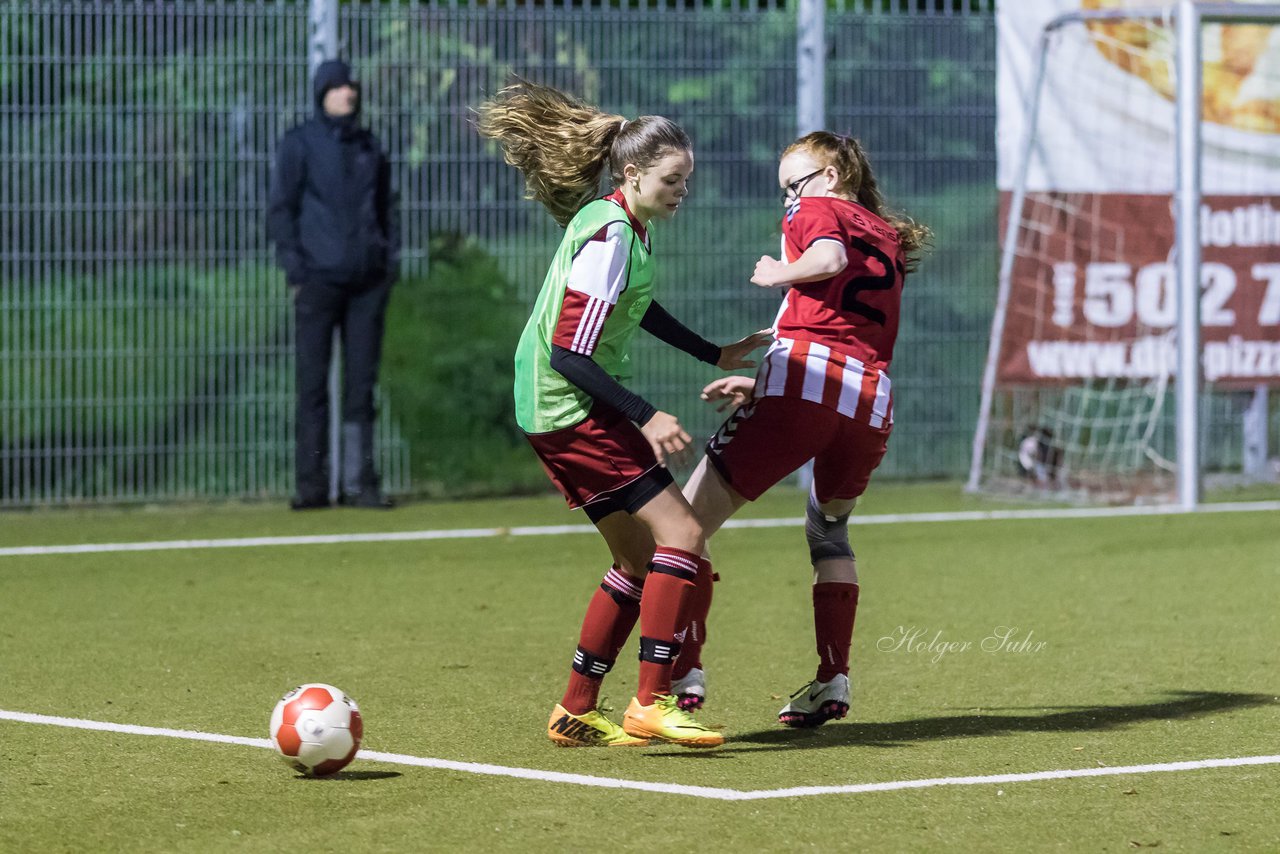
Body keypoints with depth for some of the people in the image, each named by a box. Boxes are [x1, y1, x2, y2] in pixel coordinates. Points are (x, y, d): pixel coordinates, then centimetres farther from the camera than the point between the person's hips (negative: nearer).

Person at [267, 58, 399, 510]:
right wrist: (293, 268, -8)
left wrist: (392, 260, 11)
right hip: (319, 279, -4)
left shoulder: (369, 146, 15)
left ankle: (359, 481, 5)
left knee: (361, 382, 2)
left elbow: (387, 206, 23)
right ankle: (311, 484, -3)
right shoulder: (299, 144, 3)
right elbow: (281, 209, 1)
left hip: (367, 281, 4)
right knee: (313, 382, -4)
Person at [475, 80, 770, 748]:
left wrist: (715, 355, 36)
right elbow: (568, 353, -23)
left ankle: (574, 713, 17)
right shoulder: (609, 236, -19)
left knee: (642, 561, 13)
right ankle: (651, 704, -15)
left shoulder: (624, 226, 11)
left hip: (562, 414, 10)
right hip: (571, 410, -10)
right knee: (680, 535, -13)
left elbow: (633, 307, 31)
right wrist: (646, 417, -24)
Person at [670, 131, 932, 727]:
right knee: (829, 529, 33)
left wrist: (777, 273, 5)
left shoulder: (815, 210, 11)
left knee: (687, 523, -2)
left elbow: (830, 258, -14)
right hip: (872, 401, 7)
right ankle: (833, 682, 24)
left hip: (805, 376, -7)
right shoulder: (890, 239, 30)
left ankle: (684, 674, -15)